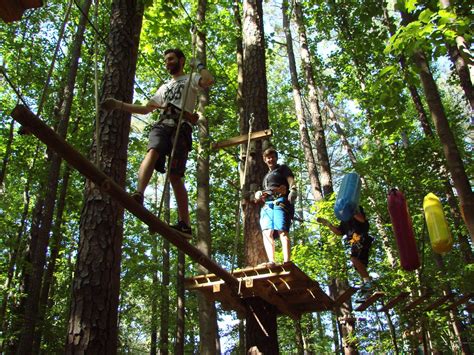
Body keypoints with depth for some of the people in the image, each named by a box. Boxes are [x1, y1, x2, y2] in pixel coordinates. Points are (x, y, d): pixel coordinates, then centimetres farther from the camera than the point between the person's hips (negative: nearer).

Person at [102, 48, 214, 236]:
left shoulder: (190, 79, 20)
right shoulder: (164, 87, 38)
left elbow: (209, 81, -4)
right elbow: (145, 108, 35)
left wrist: (199, 65, 11)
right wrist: (119, 105, 28)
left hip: (181, 127, -4)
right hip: (162, 125, 5)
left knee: (175, 175, -13)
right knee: (153, 152, -30)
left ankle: (185, 224, -11)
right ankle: (138, 195, -51)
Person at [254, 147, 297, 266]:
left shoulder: (283, 169, 18)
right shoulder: (266, 176, 36)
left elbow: (292, 184, 3)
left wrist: (292, 195, -17)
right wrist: (260, 197, 14)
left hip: (280, 202, -6)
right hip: (267, 206, 6)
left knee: (282, 231, -22)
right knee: (267, 233, -16)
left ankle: (286, 262, -34)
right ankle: (271, 261, -29)